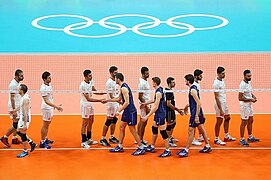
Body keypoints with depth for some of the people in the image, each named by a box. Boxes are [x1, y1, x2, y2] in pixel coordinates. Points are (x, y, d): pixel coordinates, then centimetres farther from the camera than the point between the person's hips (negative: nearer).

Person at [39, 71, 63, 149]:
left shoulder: (49, 85, 4)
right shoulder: (43, 88, -23)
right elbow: (46, 101, -27)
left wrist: (55, 106, 19)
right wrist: (56, 106, -31)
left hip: (51, 107, 9)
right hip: (46, 108, -9)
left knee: (48, 124, 19)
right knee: (45, 125, -2)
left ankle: (45, 139, 32)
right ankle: (42, 142, 5)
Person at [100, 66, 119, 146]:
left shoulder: (115, 81, 10)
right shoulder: (109, 82, -17)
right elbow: (111, 95, -20)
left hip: (116, 104, 9)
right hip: (111, 104, -9)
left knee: (114, 120, 13)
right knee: (108, 121, -6)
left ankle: (112, 137, 22)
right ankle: (103, 139, -1)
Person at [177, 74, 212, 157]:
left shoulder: (192, 90, -19)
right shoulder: (194, 88, 10)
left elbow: (198, 103, -23)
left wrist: (196, 116, -25)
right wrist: (188, 105, 25)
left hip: (195, 113, -10)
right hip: (198, 112, 10)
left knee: (191, 131, -5)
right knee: (202, 129, 16)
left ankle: (186, 151, -2)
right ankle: (207, 146, 25)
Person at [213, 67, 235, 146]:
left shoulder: (222, 80, 7)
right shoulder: (216, 83, -20)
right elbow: (216, 97, -21)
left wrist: (225, 104, 17)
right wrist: (220, 109, -23)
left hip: (224, 103, 9)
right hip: (219, 104, -9)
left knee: (227, 118, 17)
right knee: (219, 121, -3)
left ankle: (226, 136, 29)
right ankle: (217, 139, 7)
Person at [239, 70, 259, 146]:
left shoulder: (249, 82, 6)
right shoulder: (243, 85, -22)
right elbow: (240, 98, -25)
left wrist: (253, 96, 2)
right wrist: (251, 100, -20)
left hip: (249, 105, 9)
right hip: (244, 105, -9)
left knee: (250, 121, 17)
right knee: (244, 122, -2)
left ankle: (250, 137, 30)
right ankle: (242, 140, 7)